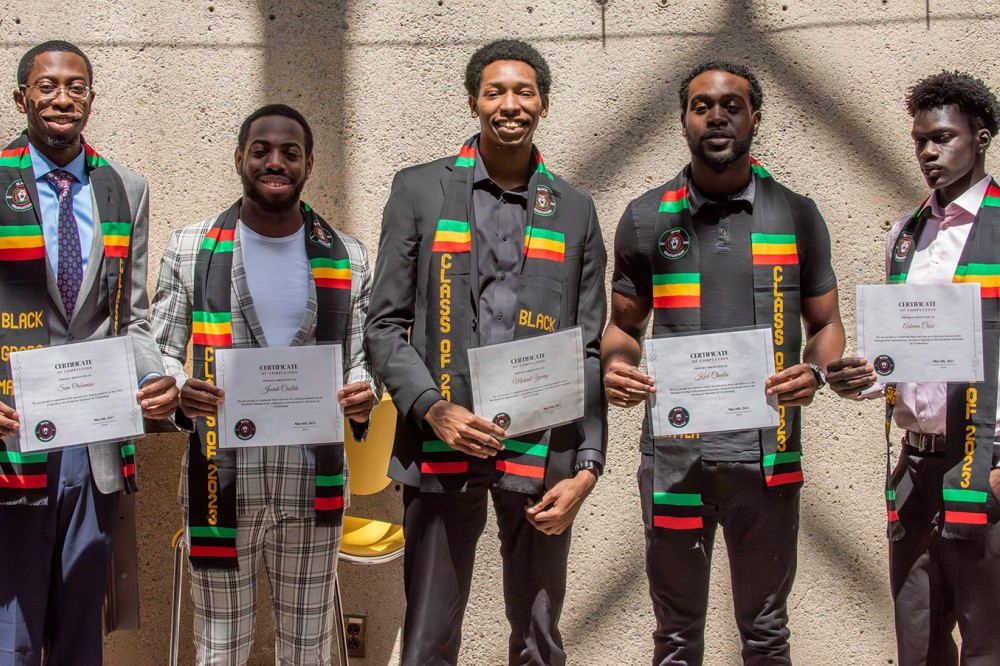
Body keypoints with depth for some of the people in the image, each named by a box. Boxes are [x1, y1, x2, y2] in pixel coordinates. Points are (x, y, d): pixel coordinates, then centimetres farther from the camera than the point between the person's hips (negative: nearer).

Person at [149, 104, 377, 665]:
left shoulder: (347, 259, 6)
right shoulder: (191, 249, 4)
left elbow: (362, 357, 10)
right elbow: (161, 351, 5)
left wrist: (362, 396, -14)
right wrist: (180, 392, -18)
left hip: (313, 482, 1)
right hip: (221, 478, -1)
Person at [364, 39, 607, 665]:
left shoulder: (575, 210, 11)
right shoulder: (419, 191, 7)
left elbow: (589, 350, 8)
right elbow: (385, 325, 4)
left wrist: (587, 468, -1)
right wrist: (433, 409, -12)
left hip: (542, 451, 2)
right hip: (442, 448, -1)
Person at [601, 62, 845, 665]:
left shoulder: (796, 217, 5)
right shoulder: (646, 219, 5)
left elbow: (826, 325, 10)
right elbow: (624, 326, 12)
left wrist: (815, 373, -11)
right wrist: (617, 368, -11)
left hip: (767, 453, 0)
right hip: (674, 452, 0)